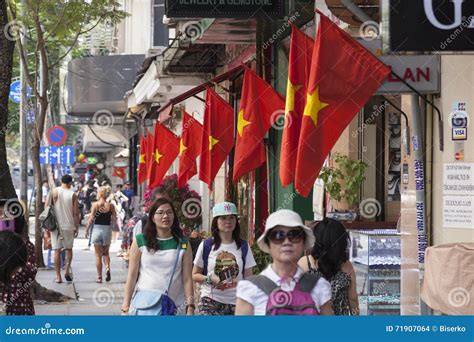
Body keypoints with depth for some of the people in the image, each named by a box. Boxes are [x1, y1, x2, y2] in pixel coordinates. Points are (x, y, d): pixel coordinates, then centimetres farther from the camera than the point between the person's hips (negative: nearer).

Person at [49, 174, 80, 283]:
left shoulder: (55, 192, -2)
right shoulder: (73, 195, -2)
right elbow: (76, 213, -1)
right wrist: (76, 227, 8)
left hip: (56, 225, 0)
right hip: (69, 226, 0)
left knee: (57, 251, 4)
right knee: (69, 249, 16)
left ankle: (58, 276, 3)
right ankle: (67, 270, -3)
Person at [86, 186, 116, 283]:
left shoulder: (95, 205, -8)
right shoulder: (111, 205, -3)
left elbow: (91, 219, -9)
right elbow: (114, 219, -3)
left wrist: (87, 230, 1)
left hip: (97, 229, -2)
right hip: (107, 229, 2)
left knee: (98, 254, 7)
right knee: (106, 253, 19)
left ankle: (99, 277, 8)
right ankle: (107, 267, -8)